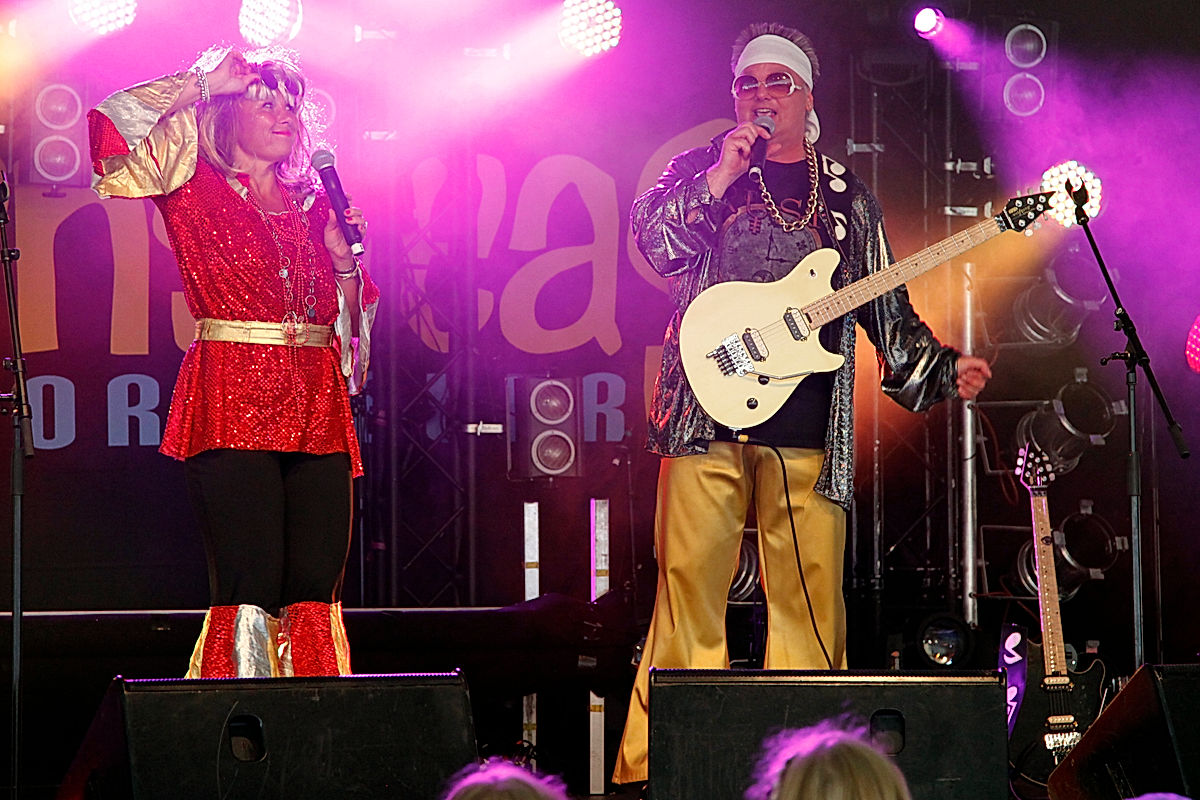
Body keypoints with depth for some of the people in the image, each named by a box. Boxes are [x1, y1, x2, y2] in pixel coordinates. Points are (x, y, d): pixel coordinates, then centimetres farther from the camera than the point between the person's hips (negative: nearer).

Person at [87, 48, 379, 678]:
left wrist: (344, 260, 5)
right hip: (231, 409, -5)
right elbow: (112, 126, -7)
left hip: (317, 411, 5)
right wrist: (200, 83, 1)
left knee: (315, 591, -2)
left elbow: (350, 316, 24)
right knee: (249, 591, -13)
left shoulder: (315, 205, 21)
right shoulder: (195, 190, 7)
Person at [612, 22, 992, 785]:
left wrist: (942, 370, 6)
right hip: (708, 411, -2)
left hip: (807, 425, 2)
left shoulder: (847, 197, 17)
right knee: (689, 583, -7)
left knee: (811, 595, -3)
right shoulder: (698, 171, 13)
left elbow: (886, 306, 18)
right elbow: (652, 239, -4)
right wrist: (719, 177, -12)